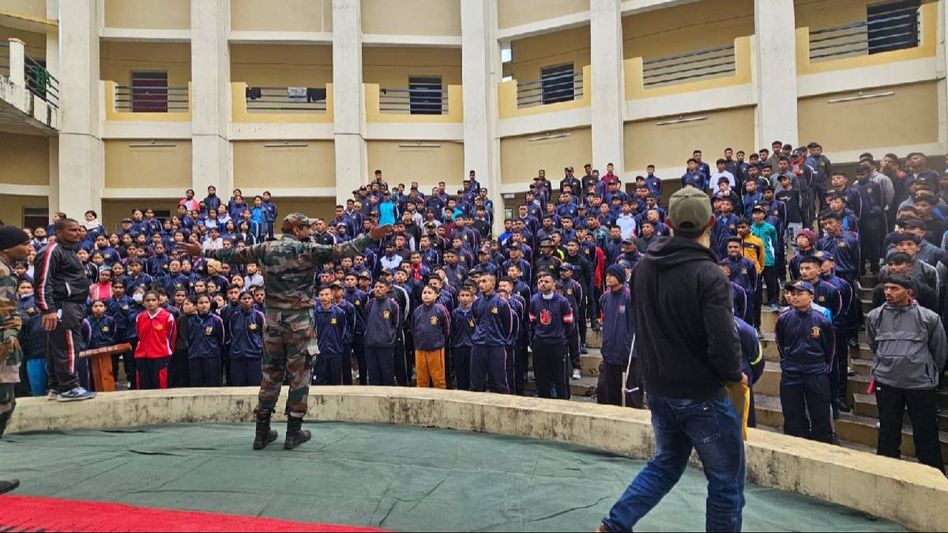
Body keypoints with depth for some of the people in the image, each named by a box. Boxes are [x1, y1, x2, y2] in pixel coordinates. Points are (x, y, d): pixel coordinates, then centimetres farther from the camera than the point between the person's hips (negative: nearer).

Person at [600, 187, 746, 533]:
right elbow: (723, 344, -24)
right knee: (726, 481, 12)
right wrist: (735, 375, -4)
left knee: (667, 463, 26)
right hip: (703, 395, -6)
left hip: (658, 389, 7)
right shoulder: (708, 275, -21)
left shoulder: (644, 266, 0)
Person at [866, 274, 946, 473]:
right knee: (888, 433, 14)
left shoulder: (929, 318, -5)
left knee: (926, 435, 5)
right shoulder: (874, 316, 2)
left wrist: (930, 373, 17)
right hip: (886, 382, 2)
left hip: (921, 384, -2)